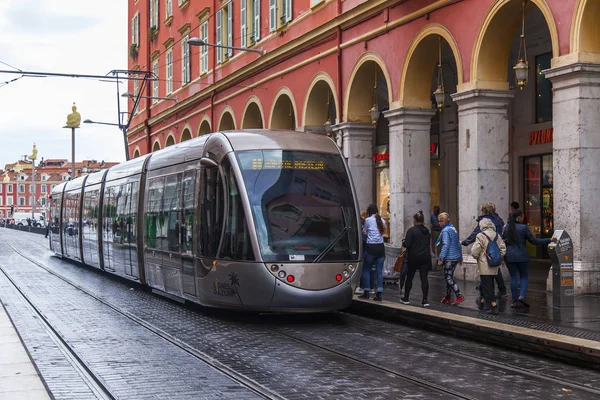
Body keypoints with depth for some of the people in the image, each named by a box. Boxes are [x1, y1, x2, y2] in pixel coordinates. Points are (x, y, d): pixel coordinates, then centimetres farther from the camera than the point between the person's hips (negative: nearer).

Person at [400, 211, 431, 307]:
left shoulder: (412, 230, -10)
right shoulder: (427, 231, 9)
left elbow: (407, 244, -14)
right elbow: (428, 244, 15)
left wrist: (403, 242, 6)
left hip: (414, 257, -4)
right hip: (426, 257, 4)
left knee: (409, 277, 10)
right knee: (424, 278, 0)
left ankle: (406, 298, 20)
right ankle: (425, 300, -4)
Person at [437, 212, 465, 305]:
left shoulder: (445, 231, -14)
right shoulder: (454, 229, 14)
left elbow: (445, 245, -22)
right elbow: (458, 244, 18)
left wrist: (441, 258, -21)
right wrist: (460, 257, 23)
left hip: (449, 258, -9)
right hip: (456, 257, 9)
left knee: (449, 278, -6)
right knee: (449, 277, 16)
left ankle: (459, 296, -13)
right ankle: (447, 297, 22)